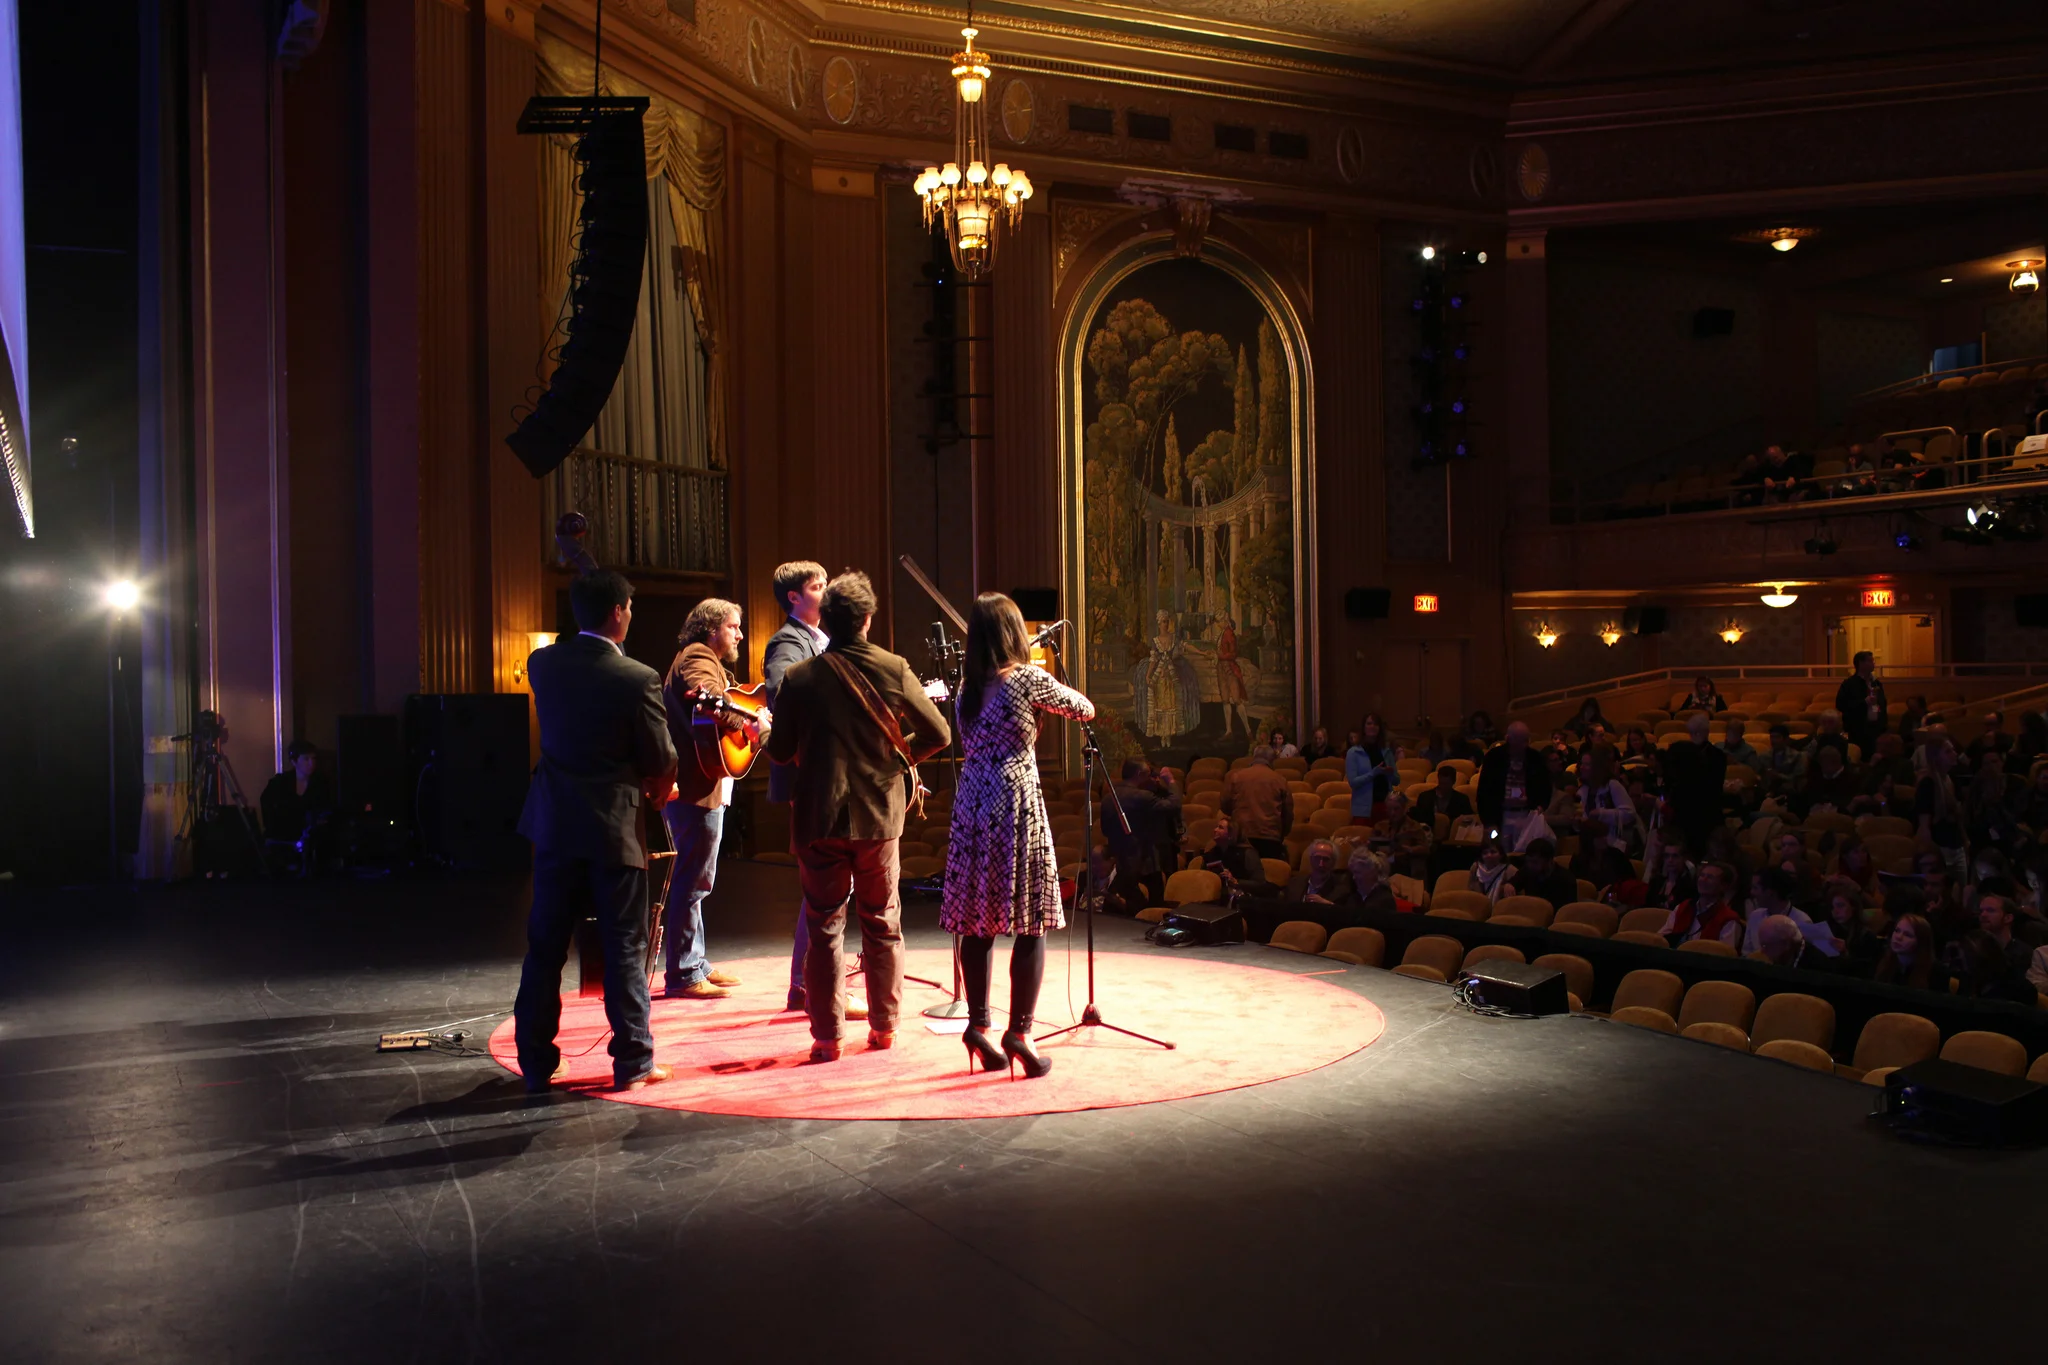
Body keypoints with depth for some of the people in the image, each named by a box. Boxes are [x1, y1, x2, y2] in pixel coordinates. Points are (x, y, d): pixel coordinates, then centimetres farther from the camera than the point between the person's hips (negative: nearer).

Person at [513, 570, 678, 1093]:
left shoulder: (542, 664, -1)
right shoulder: (638, 679, -15)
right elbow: (662, 761, -9)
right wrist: (649, 786, 13)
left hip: (554, 821, 4)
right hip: (614, 826, -4)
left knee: (545, 946, 12)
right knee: (625, 948, 6)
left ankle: (536, 1063, 18)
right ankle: (632, 1062, 11)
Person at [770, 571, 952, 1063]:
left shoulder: (799, 677, -8)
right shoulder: (894, 670, -5)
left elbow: (780, 751, -2)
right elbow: (938, 733, -3)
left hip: (819, 817, -1)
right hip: (880, 816, 2)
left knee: (824, 925, 6)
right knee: (881, 922, 15)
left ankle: (827, 1036, 7)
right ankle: (884, 1026, 21)